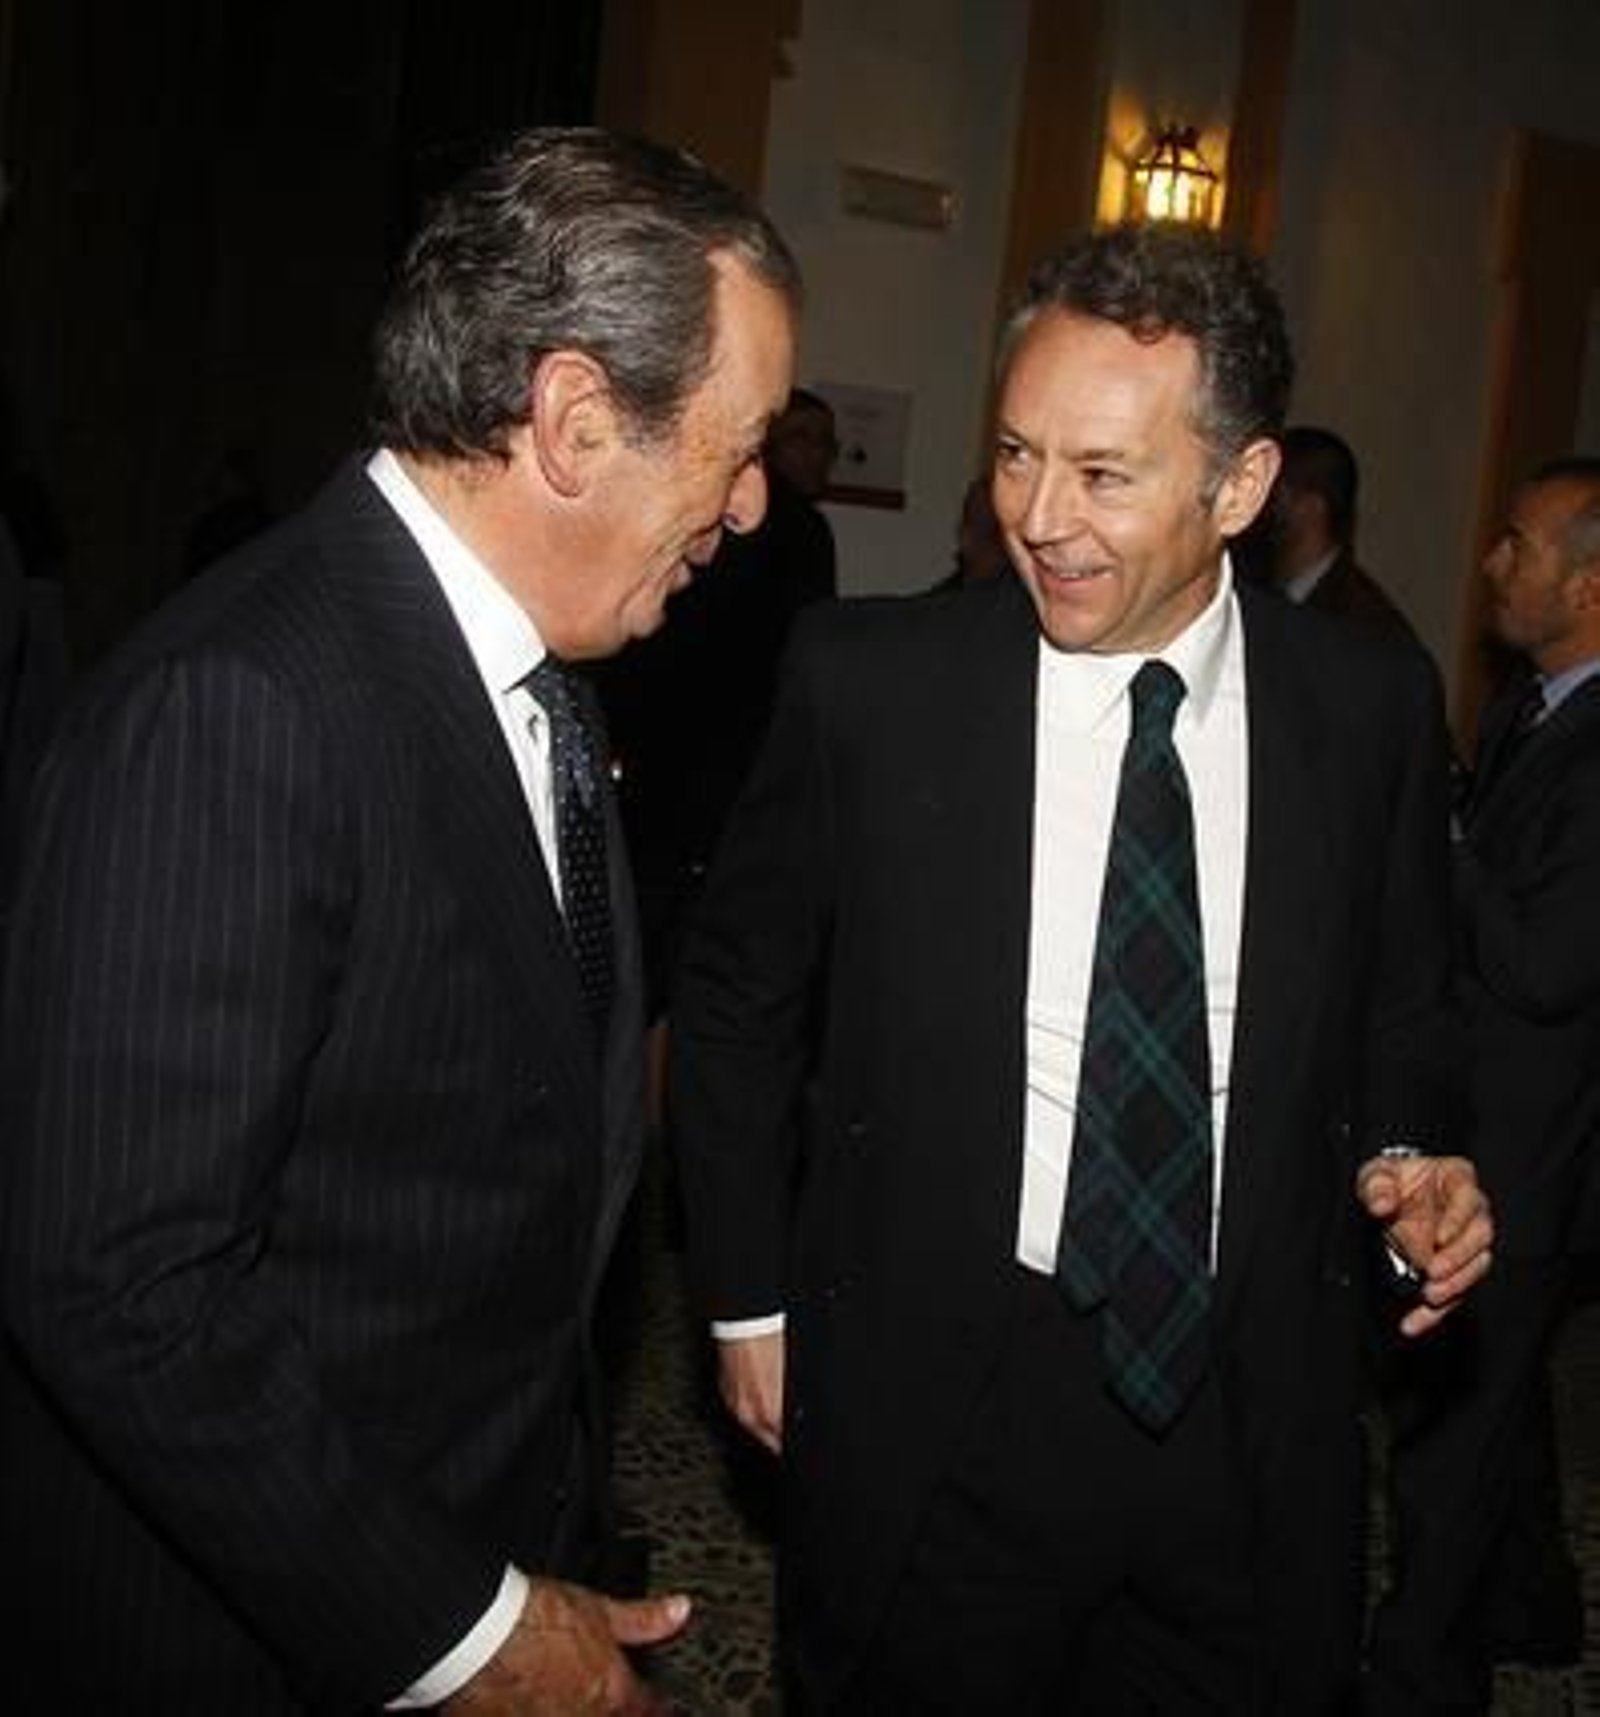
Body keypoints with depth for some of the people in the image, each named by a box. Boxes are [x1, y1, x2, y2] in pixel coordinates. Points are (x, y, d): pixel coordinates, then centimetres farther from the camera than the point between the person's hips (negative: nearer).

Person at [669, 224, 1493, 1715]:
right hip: (930, 1407, -1)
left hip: (1257, 1418, 2)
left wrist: (1405, 1166, -8)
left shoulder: (1373, 709, -5)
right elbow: (737, 996, 1)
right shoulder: (866, 683, -10)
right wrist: (750, 1298, 3)